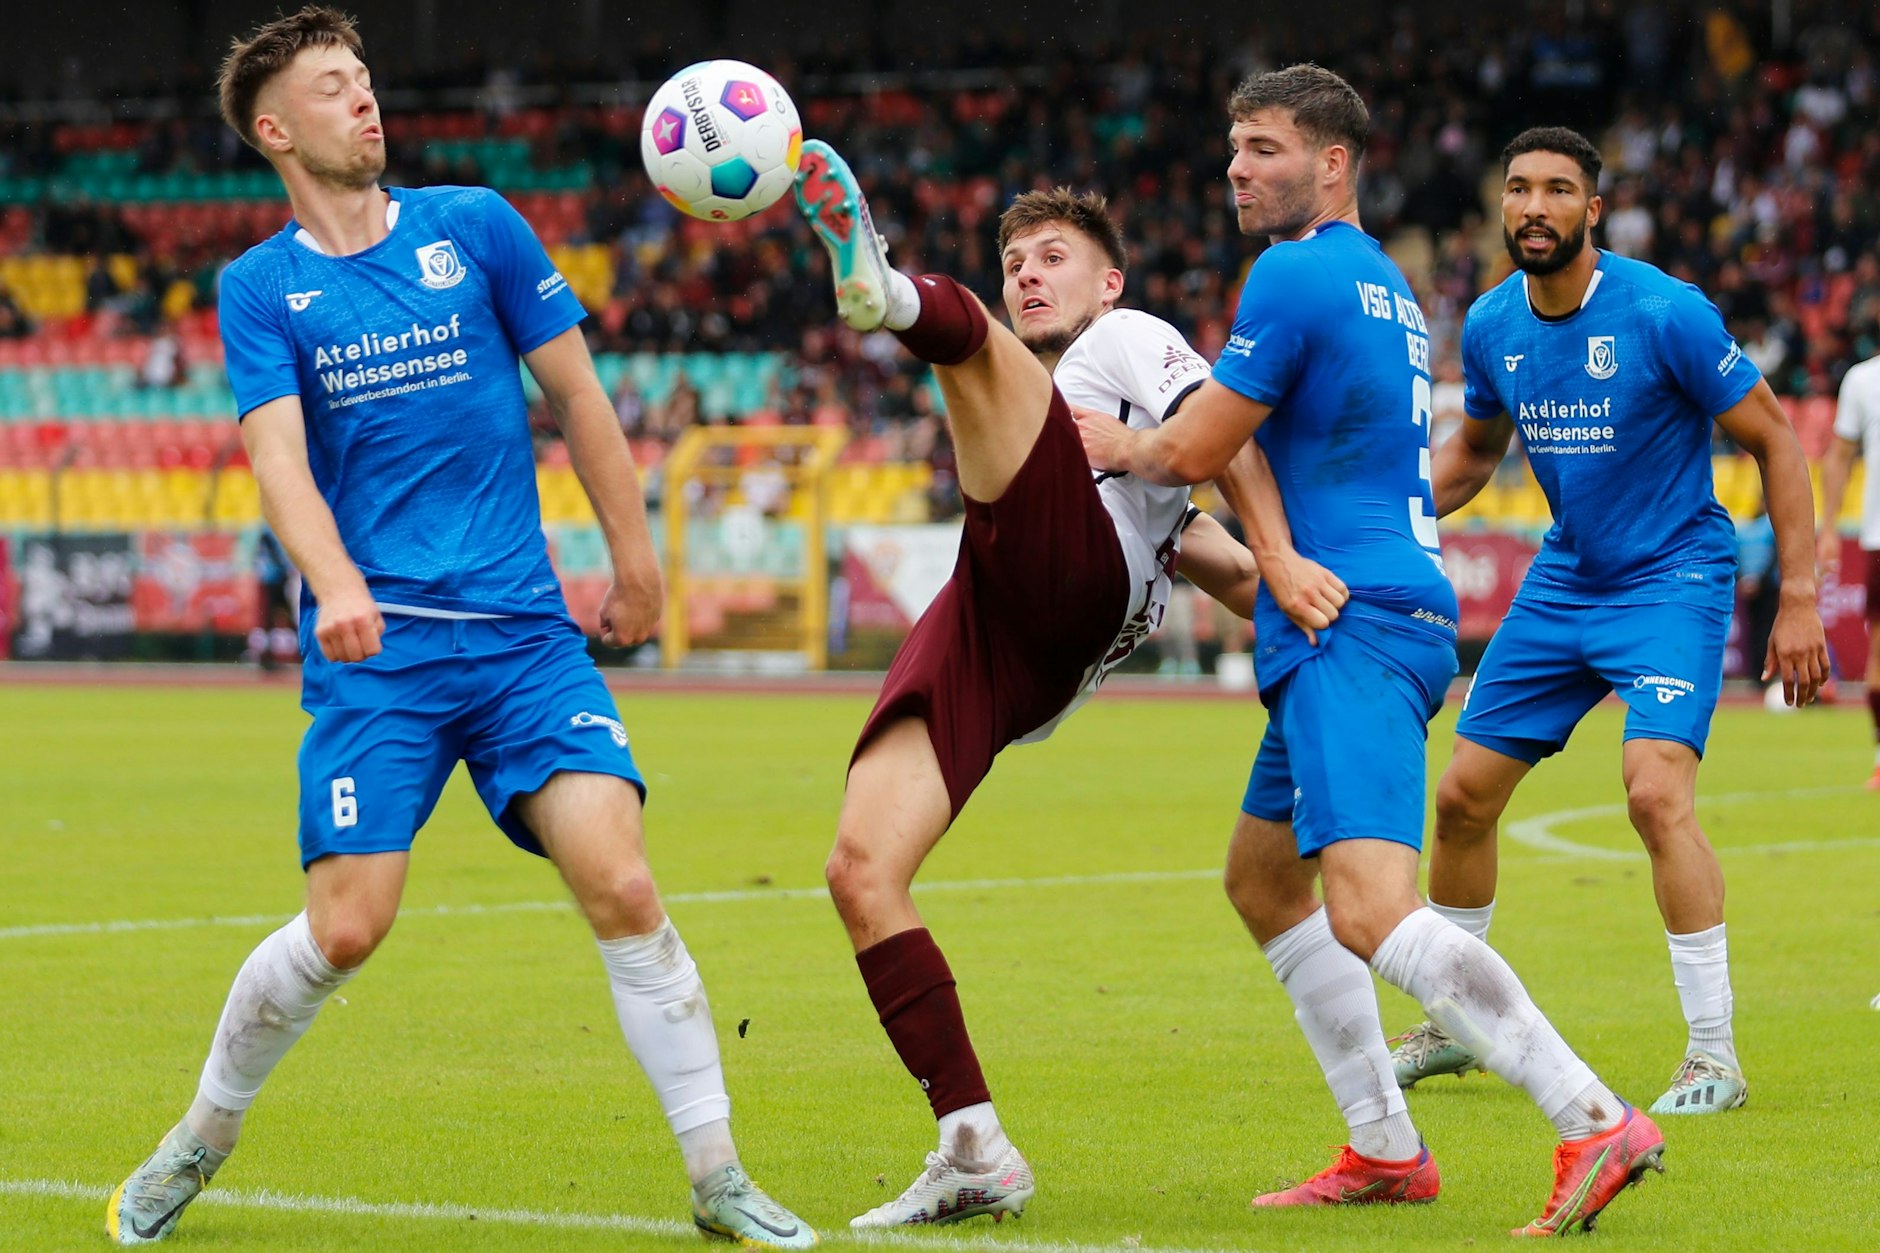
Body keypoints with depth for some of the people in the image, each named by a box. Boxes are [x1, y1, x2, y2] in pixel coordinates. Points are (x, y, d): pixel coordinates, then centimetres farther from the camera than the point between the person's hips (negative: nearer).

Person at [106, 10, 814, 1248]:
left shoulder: (476, 227, 8)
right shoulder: (260, 288, 4)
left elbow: (577, 393, 14)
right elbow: (279, 455, -10)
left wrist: (635, 560, 14)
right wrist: (336, 585, -28)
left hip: (524, 627, 1)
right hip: (373, 649, -1)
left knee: (622, 886, -13)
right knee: (346, 926, -10)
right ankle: (199, 1144, 14)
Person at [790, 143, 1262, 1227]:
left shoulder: (1132, 341, 24)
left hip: (1070, 579, -7)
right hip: (984, 627, 7)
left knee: (965, 331, -22)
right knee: (861, 872, -8)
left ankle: (890, 292, -62)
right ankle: (976, 1153, -10)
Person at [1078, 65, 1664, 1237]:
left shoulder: (1299, 275, -10)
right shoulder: (1383, 285, 21)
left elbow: (1194, 450, -6)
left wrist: (1116, 444, 13)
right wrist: (1276, 557, 6)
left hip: (1354, 628, -11)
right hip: (1352, 623, 11)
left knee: (1369, 912, -24)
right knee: (1262, 878, 23)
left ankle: (1597, 1123, -33)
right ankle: (1386, 1149, 22)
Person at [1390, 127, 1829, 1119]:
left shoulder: (1664, 313, -19)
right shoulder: (1491, 327, -1)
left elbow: (1774, 439, -11)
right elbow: (1472, 451, 18)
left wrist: (1798, 598, -14)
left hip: (1673, 580, -6)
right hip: (1563, 582, 6)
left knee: (1657, 792, -24)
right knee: (1463, 795, 6)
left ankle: (1714, 1054, -15)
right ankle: (1452, 1024, 27)